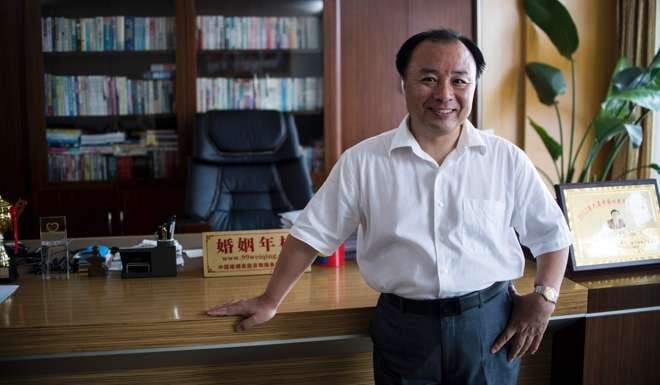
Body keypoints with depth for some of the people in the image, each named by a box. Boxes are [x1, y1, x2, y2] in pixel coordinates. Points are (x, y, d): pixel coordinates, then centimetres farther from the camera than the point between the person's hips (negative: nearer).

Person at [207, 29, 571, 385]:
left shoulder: (507, 159, -2)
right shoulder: (362, 161, -5)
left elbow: (552, 233, 8)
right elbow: (312, 233, 1)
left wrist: (544, 298, -4)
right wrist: (269, 302, 5)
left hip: (489, 325, 1)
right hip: (403, 330, 0)